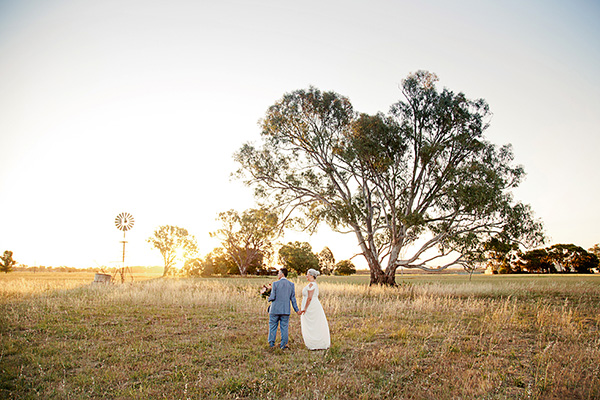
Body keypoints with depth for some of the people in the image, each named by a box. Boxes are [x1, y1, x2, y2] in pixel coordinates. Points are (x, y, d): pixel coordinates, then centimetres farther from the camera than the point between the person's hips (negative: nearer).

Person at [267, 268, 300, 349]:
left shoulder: (275, 283, -9)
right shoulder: (291, 284, 1)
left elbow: (272, 297, -11)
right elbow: (293, 298, 2)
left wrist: (269, 298, 12)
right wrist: (296, 309, 8)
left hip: (275, 309, -2)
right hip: (286, 310, 3)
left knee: (273, 326, 11)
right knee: (284, 327, 9)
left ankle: (271, 343, 16)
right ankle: (283, 345, 11)